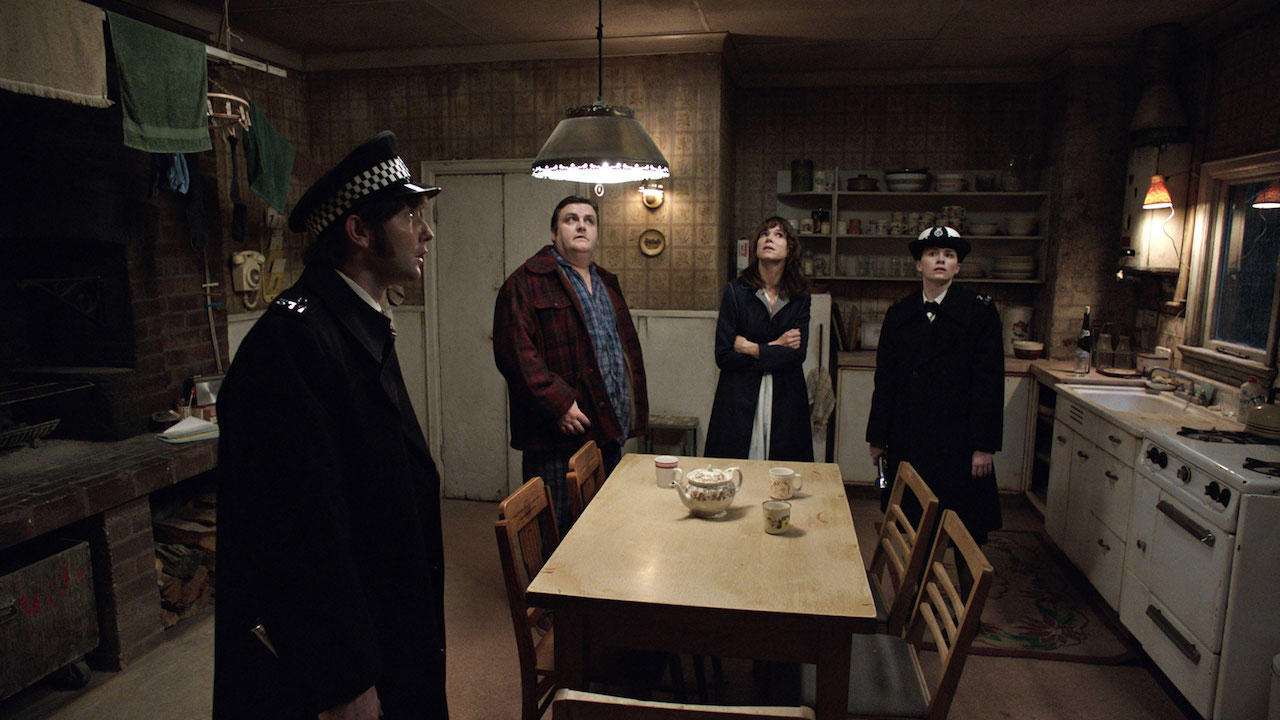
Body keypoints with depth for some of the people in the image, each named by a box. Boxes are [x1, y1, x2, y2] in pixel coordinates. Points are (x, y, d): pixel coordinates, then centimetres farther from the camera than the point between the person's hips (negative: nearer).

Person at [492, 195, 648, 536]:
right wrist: (558, 404, -21)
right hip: (558, 436, -7)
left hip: (609, 433, 8)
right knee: (557, 531, 1)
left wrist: (632, 414, 14)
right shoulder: (527, 283, -7)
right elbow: (514, 351, -17)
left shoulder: (607, 284, 18)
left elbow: (628, 347, 23)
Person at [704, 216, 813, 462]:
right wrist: (775, 347, -8)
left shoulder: (799, 298, 4)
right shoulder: (736, 291, -2)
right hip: (740, 400, -2)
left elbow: (797, 355, -6)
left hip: (785, 403, 2)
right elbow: (723, 356, -8)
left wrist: (751, 348, -8)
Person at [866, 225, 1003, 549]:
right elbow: (885, 379, 9)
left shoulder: (980, 310, -1)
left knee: (967, 532, 5)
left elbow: (990, 381, -5)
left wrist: (984, 446, -9)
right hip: (908, 442, 3)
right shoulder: (899, 314, 8)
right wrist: (878, 437, 8)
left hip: (959, 442, -2)